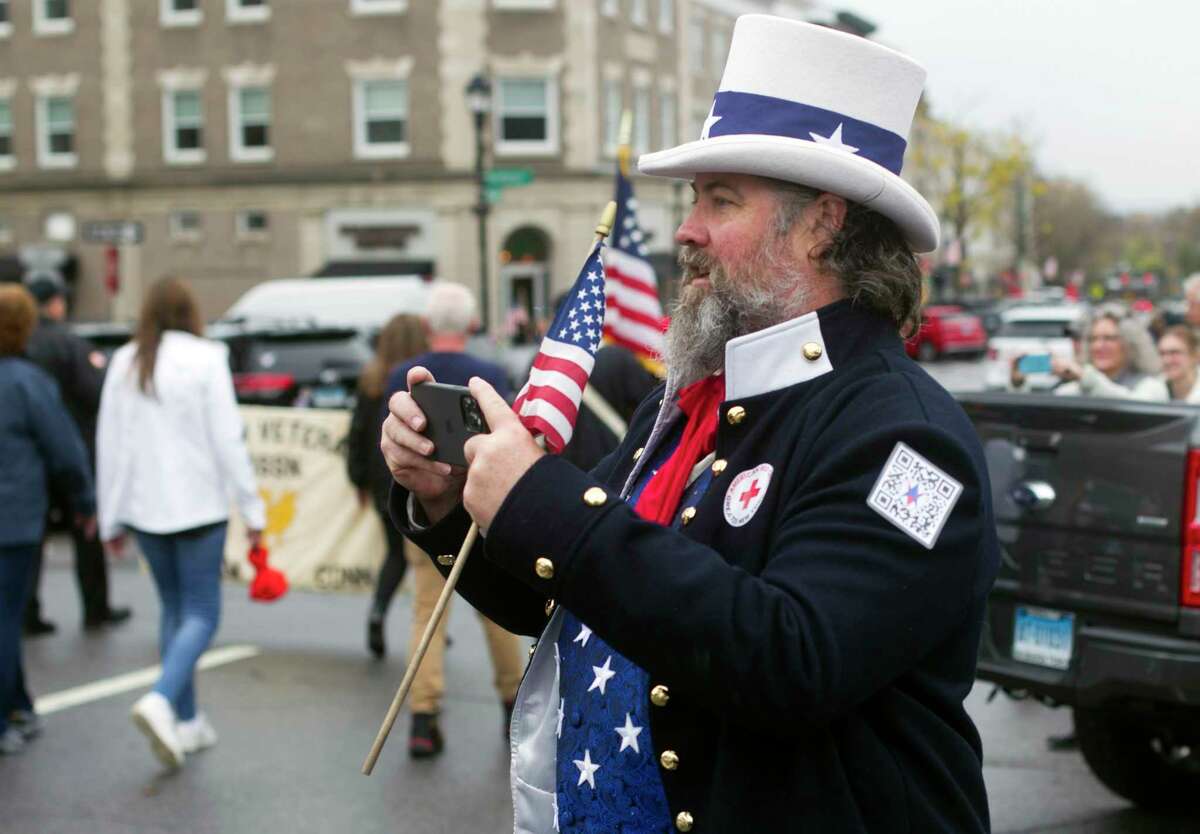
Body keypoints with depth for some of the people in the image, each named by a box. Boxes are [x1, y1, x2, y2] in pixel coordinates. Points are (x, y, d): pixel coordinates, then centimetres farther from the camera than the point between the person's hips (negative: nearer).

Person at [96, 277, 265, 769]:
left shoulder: (124, 363, 5)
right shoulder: (205, 360, -9)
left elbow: (108, 443, 7)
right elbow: (227, 440, -11)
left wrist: (110, 518, 15)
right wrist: (252, 508, -5)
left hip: (143, 507, 5)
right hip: (197, 506, -5)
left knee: (174, 609, 17)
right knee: (201, 615, 2)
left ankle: (185, 721, 18)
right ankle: (162, 700, -21)